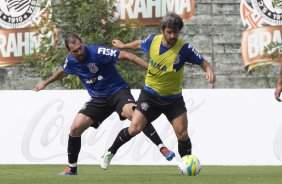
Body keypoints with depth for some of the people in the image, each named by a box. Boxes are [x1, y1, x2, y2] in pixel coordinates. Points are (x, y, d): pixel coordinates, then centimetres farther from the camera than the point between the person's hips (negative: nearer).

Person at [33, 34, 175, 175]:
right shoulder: (71, 61, -2)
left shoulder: (97, 52, -21)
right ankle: (72, 169, 13)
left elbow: (126, 56, -24)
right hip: (98, 99, 6)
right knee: (75, 128, -6)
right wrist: (45, 83, 37)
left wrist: (150, 67, -32)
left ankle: (162, 148, -37)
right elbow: (62, 71, 24)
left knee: (132, 113, -36)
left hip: (118, 91, -6)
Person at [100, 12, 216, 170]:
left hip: (173, 99, -1)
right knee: (134, 129, -9)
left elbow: (203, 62, -14)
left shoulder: (184, 48, -18)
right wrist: (123, 46, 30)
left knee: (182, 134, -9)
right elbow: (139, 44, 13)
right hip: (150, 95, 1)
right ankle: (111, 152, 13)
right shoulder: (153, 41, -10)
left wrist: (209, 71, -36)